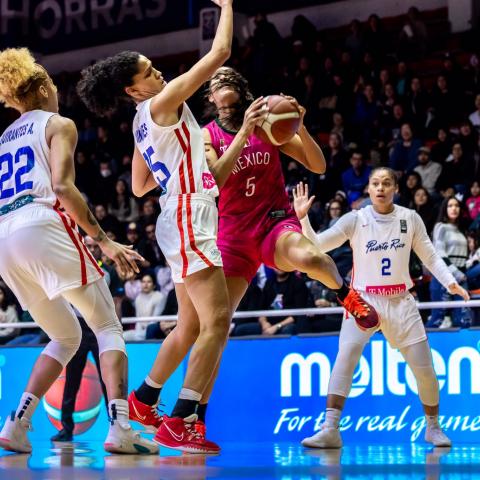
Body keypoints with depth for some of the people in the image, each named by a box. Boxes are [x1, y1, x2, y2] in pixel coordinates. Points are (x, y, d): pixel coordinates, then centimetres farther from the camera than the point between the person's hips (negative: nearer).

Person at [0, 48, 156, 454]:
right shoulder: (58, 124, 8)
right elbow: (62, 186, -9)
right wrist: (104, 240, -9)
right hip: (43, 226, -6)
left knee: (67, 337, 20)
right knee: (108, 327, 0)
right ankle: (120, 427, -17)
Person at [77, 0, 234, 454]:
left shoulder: (143, 123, 17)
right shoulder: (162, 104, -10)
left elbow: (139, 186, 27)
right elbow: (219, 53, -10)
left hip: (181, 222, 10)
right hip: (188, 218, -10)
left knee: (190, 326, 19)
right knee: (216, 322, -15)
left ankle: (143, 400, 30)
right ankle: (179, 423, -20)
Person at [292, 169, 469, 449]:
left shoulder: (410, 219, 0)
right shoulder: (356, 220, -5)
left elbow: (430, 256, 10)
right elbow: (317, 245, -10)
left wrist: (450, 283, -2)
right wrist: (303, 217, -24)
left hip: (401, 301, 2)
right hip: (363, 299, -2)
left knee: (425, 369, 2)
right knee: (347, 353, -26)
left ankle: (433, 427, 27)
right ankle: (330, 430, -27)